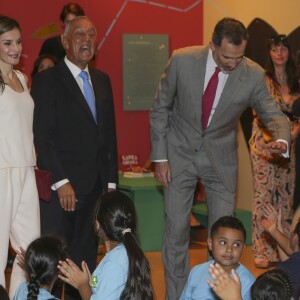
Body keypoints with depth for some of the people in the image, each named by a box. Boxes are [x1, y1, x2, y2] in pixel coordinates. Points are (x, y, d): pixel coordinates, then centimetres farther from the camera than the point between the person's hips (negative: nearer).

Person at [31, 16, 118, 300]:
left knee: (86, 257, 10)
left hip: (94, 186, 6)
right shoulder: (46, 80, -5)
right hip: (60, 188, -6)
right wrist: (61, 182, -16)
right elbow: (42, 136, -11)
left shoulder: (102, 80, 14)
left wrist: (111, 180, 10)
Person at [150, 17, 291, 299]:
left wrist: (281, 139, -28)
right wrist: (160, 157, -6)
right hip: (179, 155, 0)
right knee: (176, 231, 4)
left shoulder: (253, 75, -17)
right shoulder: (181, 61, -18)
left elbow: (273, 114, -4)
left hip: (220, 159, 1)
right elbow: (160, 109, -5)